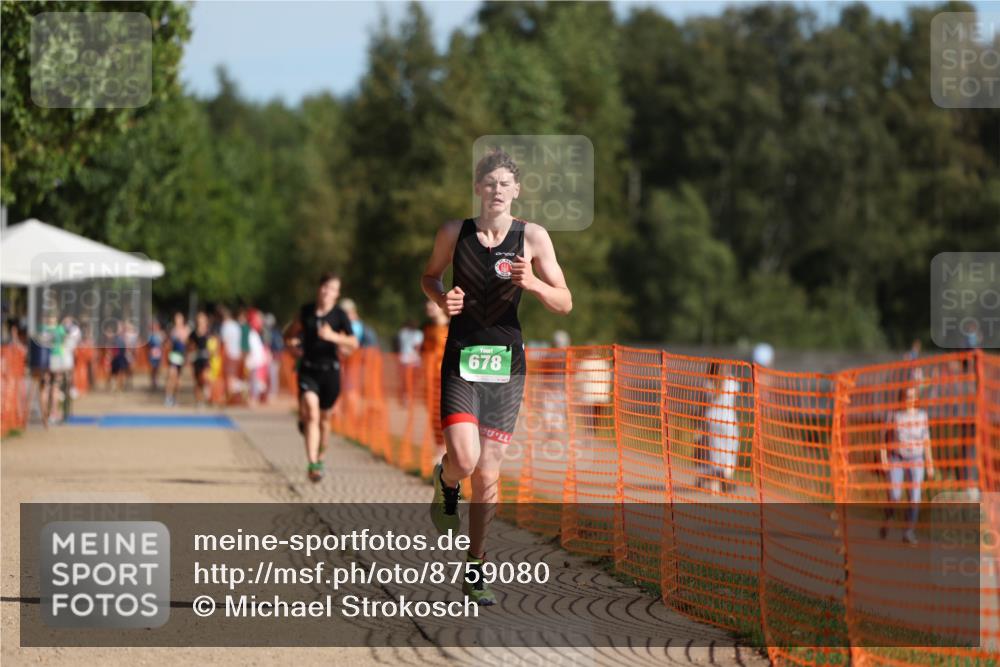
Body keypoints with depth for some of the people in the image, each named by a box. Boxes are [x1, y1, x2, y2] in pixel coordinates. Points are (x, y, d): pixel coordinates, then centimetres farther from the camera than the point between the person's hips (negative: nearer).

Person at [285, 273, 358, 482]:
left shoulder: (339, 315, -4)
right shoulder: (306, 312, 3)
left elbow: (354, 344, -15)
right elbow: (290, 335, 19)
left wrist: (333, 337, -29)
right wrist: (292, 345, -1)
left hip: (330, 370, 0)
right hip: (308, 370, 0)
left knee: (324, 418, 12)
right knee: (311, 412, -18)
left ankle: (320, 458, 36)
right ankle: (312, 465, -24)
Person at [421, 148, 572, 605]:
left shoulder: (532, 237, -1)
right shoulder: (454, 233, 0)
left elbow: (564, 303, -1)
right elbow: (429, 276, 18)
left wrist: (532, 283, -21)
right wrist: (441, 298, -5)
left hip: (506, 362, 1)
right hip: (461, 359, -1)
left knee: (487, 475, 4)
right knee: (464, 460, -20)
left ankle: (475, 569, 17)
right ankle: (445, 482, 18)